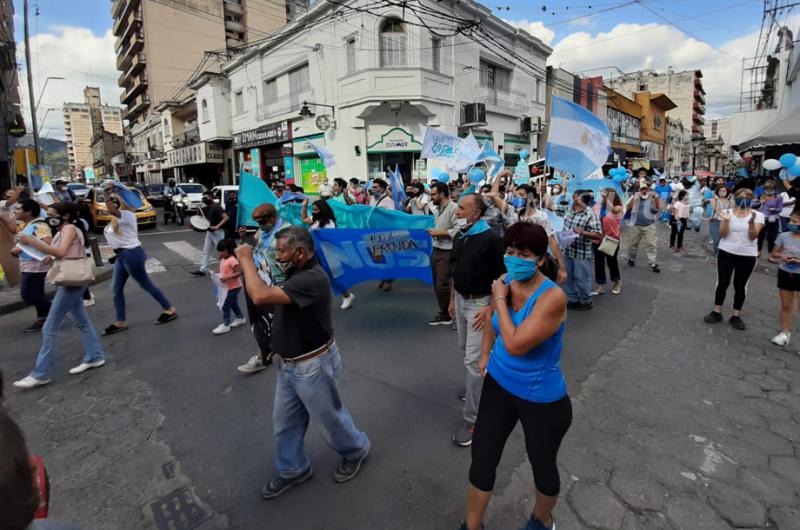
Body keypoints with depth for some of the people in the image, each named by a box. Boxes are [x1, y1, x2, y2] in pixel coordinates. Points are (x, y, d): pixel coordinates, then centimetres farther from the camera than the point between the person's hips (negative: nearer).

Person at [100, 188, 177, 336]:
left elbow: (112, 210, -32)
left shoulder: (127, 215, -15)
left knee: (146, 284, -1)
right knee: (116, 289, 9)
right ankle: (120, 322, 16)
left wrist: (107, 193, -27)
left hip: (131, 254, -10)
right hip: (121, 255, 10)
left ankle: (169, 310, 12)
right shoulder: (117, 218, 17)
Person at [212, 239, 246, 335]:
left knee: (225, 305, -3)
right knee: (233, 304, 21)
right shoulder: (223, 259, 4)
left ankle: (225, 325, 7)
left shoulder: (232, 260, -24)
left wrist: (226, 278, -31)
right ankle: (240, 318, 37)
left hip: (234, 287, -9)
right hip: (228, 287, 9)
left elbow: (239, 273, -26)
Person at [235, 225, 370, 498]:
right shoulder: (297, 273, 3)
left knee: (329, 418, 14)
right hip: (288, 363, 9)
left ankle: (356, 450, 41)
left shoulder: (312, 279, -30)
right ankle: (292, 469, 41)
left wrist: (246, 259, -26)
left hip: (313, 365, -9)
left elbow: (261, 296, -36)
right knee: (284, 421, 20)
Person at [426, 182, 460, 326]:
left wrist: (440, 233, -17)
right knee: (437, 285, 14)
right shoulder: (438, 209, 14)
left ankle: (448, 315, 12)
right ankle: (444, 313, 26)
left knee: (443, 286, -6)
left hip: (447, 253, -9)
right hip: (436, 251, 9)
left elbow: (458, 231, -24)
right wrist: (434, 232, 8)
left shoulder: (454, 208, -16)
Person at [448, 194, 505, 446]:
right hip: (460, 300, 8)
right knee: (466, 349, 21)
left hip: (480, 303, -7)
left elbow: (500, 277, -15)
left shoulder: (490, 239, -17)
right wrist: (452, 299, 15)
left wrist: (490, 308, -19)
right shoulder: (459, 236, 5)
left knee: (473, 359, -7)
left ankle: (471, 418, 4)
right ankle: (480, 386, 46)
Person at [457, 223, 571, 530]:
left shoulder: (552, 297, -28)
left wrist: (501, 299, -24)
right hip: (499, 384, 5)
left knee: (542, 466, 20)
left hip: (541, 398, -5)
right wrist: (485, 354, 13)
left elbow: (515, 344, -33)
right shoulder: (505, 282, -7)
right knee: (482, 459, 13)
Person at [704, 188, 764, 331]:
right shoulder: (728, 212, -3)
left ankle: (736, 316, 18)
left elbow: (753, 237, -11)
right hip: (726, 253, 0)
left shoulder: (757, 215, -3)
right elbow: (722, 235, -8)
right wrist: (726, 220, -22)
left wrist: (751, 222, -26)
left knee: (740, 286, 8)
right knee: (722, 283, 4)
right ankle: (717, 312, 16)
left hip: (747, 255, 0)